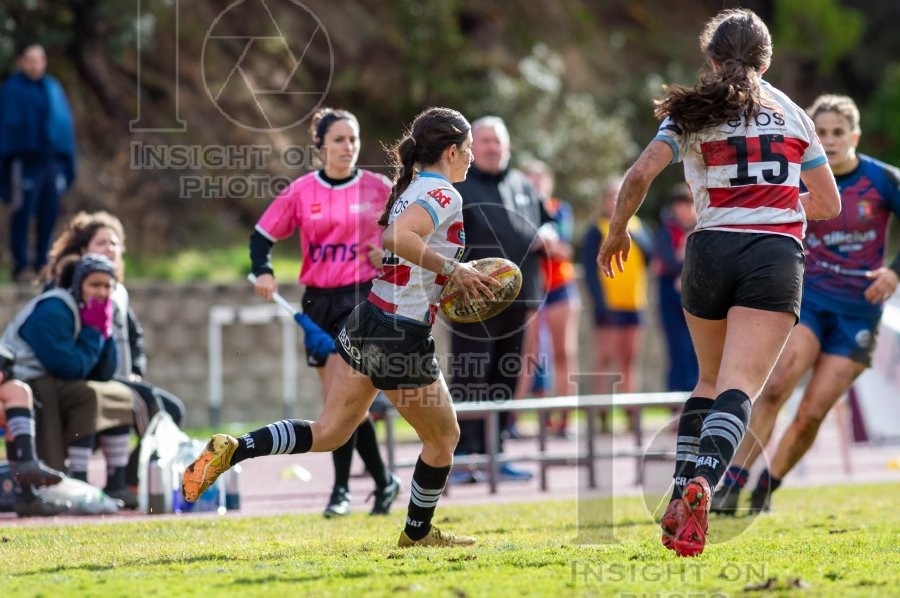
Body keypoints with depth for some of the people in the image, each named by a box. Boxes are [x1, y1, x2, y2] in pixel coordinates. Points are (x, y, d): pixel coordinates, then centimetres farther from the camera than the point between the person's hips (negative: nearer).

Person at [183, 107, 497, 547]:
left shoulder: (409, 188, 13)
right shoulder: (445, 195, -14)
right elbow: (400, 238, -32)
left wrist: (451, 278, 17)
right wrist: (453, 270, -23)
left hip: (364, 320, 8)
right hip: (403, 335, -8)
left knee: (327, 433, 12)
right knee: (444, 437, 14)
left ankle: (233, 450, -4)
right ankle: (418, 533, 28)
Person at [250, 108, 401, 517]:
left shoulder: (378, 189, -1)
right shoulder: (301, 192, 1)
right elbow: (263, 236, 6)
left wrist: (389, 255, -10)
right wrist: (263, 272, -12)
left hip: (362, 297, -4)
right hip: (319, 301, 4)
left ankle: (341, 489, -8)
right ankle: (384, 481, 20)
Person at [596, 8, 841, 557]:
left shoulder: (692, 114, 9)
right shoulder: (791, 113, 16)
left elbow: (642, 173, -6)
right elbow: (829, 204, 20)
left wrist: (618, 232, 10)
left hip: (712, 248, 1)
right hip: (778, 255, -1)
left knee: (710, 380, 21)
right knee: (738, 387, -13)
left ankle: (679, 500, 10)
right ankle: (702, 484, -39)